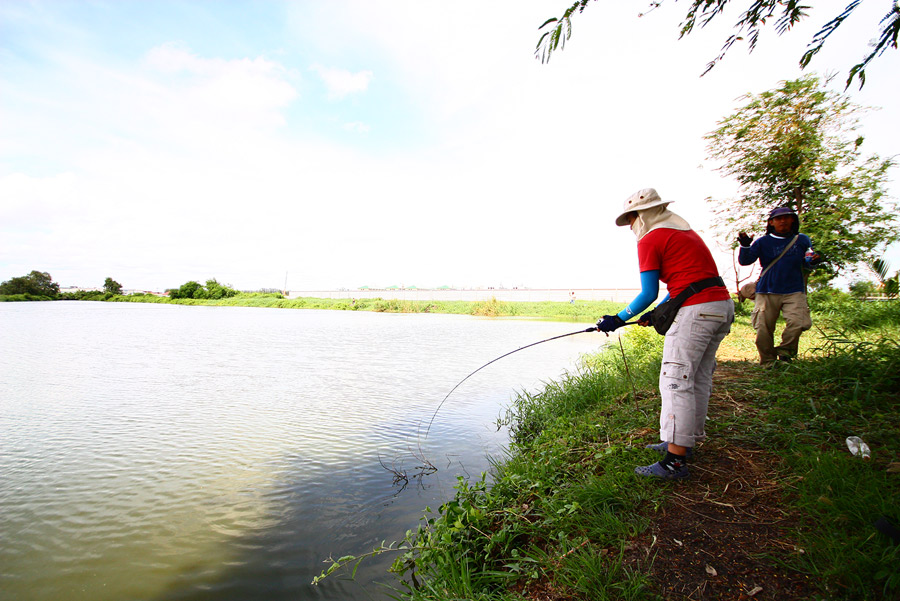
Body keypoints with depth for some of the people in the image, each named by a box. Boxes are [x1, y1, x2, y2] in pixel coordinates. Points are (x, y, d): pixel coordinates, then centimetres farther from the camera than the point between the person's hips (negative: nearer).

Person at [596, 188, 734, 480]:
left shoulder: (650, 240, -5)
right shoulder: (685, 231, 23)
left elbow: (649, 294, -7)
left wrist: (618, 319, 4)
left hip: (696, 311, -10)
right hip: (723, 305, 10)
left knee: (676, 382, -8)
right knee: (699, 379, 15)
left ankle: (675, 461, -5)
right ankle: (686, 441, 26)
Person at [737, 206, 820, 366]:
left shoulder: (802, 240, 11)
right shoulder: (763, 242, 4)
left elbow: (806, 261, 20)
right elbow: (744, 261, -5)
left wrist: (812, 260, -4)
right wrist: (745, 246, -24)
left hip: (794, 292, 1)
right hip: (767, 292, -1)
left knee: (797, 322, -20)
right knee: (763, 329, -4)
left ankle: (785, 351, 6)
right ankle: (768, 362, 13)